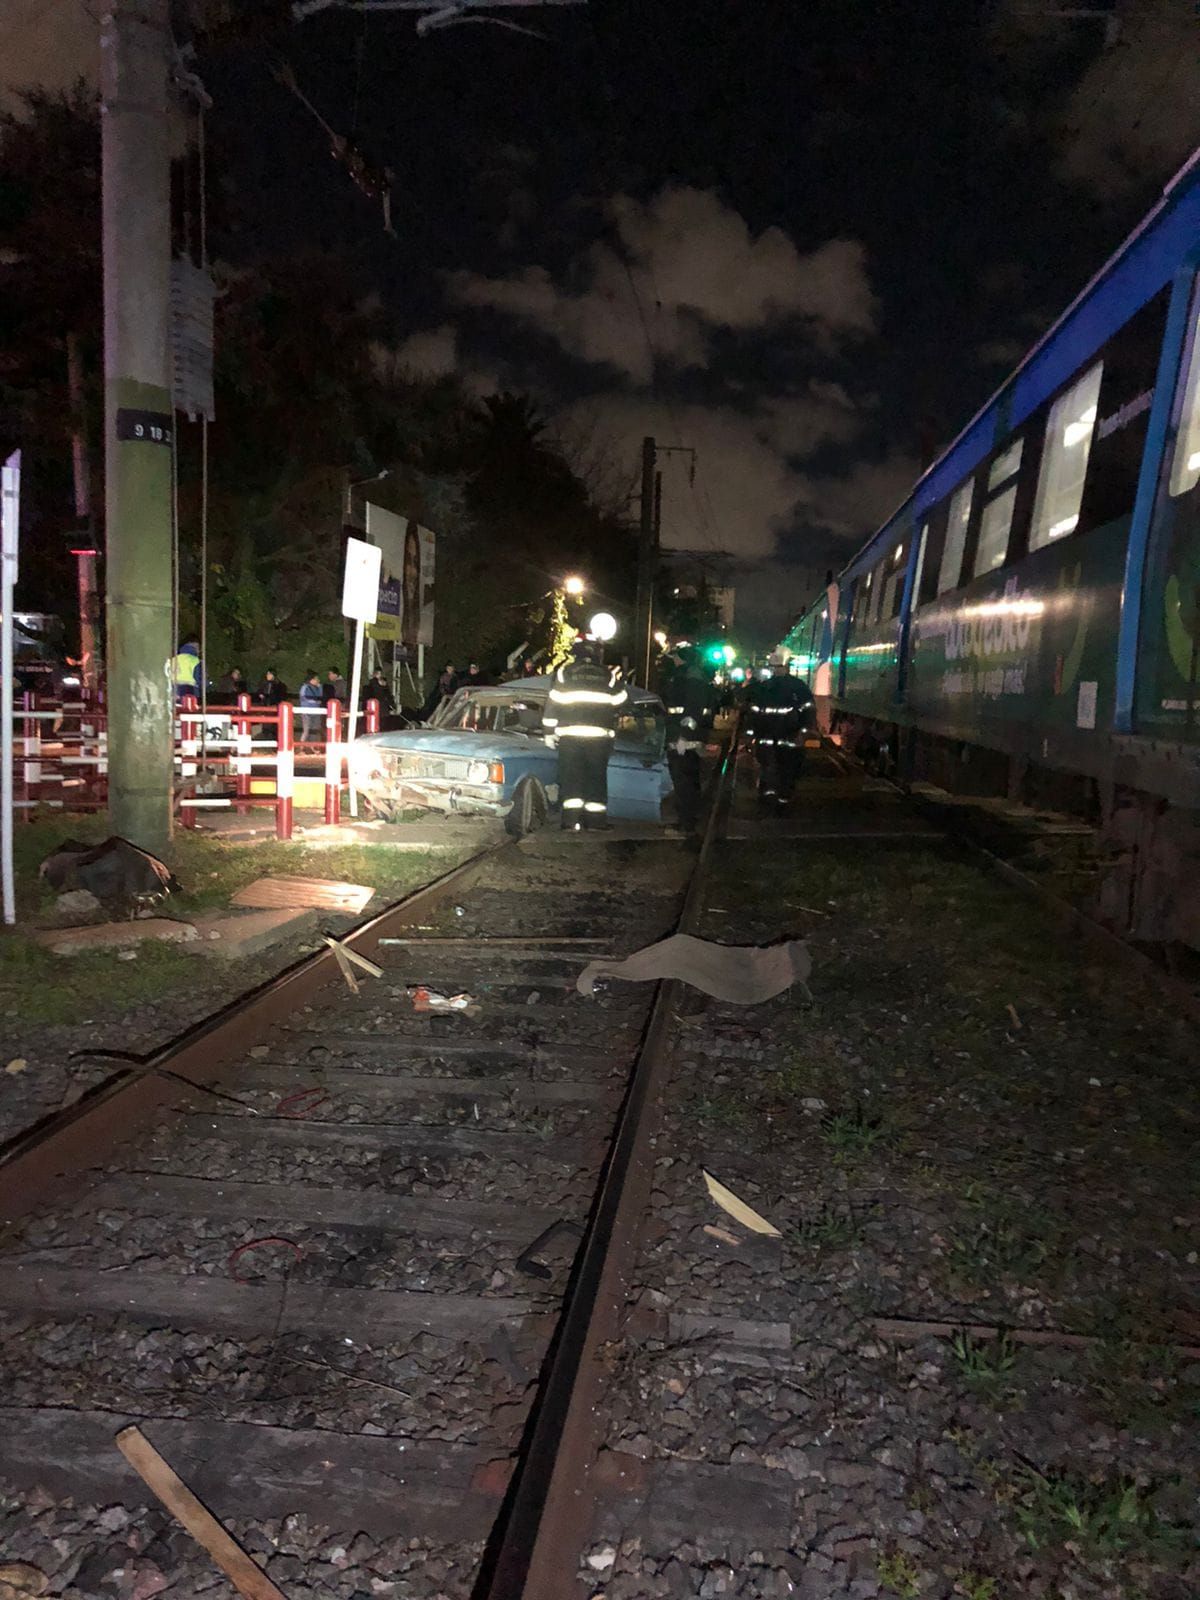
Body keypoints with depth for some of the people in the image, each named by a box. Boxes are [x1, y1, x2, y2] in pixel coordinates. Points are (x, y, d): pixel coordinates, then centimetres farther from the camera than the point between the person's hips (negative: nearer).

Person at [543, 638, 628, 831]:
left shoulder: (565, 672, 2)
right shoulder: (608, 675, 7)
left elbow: (553, 702, 1)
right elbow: (620, 701, 11)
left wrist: (550, 730, 5)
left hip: (570, 734, -1)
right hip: (600, 735, 1)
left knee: (571, 775, 2)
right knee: (597, 775, 7)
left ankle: (572, 818, -5)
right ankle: (596, 819, 7)